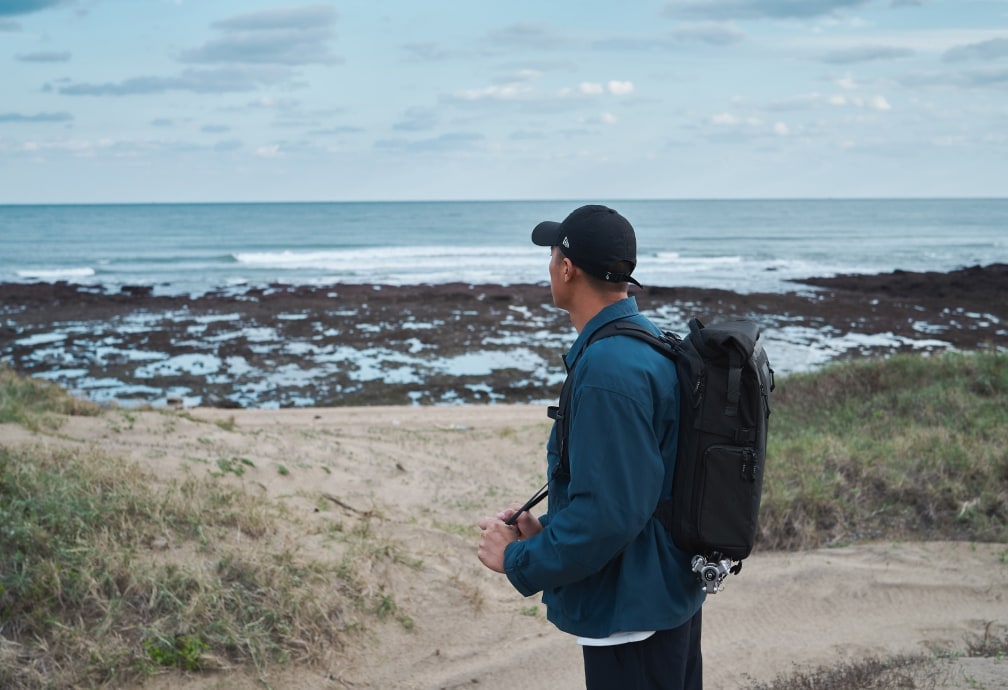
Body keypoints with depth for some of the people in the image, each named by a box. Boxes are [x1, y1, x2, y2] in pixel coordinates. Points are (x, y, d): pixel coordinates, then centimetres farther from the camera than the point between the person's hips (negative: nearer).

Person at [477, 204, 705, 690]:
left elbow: (609, 513, -28)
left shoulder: (608, 370, -26)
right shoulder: (649, 341, 6)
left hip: (631, 610, -10)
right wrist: (547, 528, 8)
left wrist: (520, 560, -15)